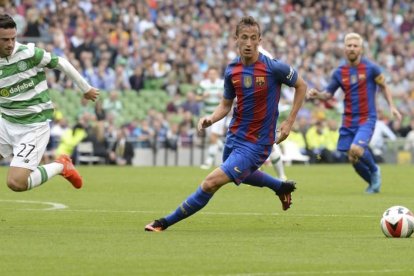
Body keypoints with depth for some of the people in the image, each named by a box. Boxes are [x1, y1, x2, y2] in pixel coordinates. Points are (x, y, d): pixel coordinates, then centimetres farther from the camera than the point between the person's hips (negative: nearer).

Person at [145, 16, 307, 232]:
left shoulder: (274, 68, -19)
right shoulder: (232, 70, -4)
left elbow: (301, 86, -3)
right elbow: (226, 104, 9)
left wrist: (289, 122, -6)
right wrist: (211, 118, -12)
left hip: (256, 143, -7)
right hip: (235, 135, 7)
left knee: (211, 183, -16)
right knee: (241, 174, 35)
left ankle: (166, 222, -4)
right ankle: (282, 187, 60)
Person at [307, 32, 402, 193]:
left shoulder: (370, 68, -5)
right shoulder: (339, 72, 4)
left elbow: (383, 86, 6)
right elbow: (328, 94, 10)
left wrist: (391, 106, -3)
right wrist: (317, 95, -11)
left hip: (367, 118, -4)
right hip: (348, 120, 4)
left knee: (356, 149, -25)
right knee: (352, 159, 2)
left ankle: (374, 171, 5)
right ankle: (373, 183, 26)